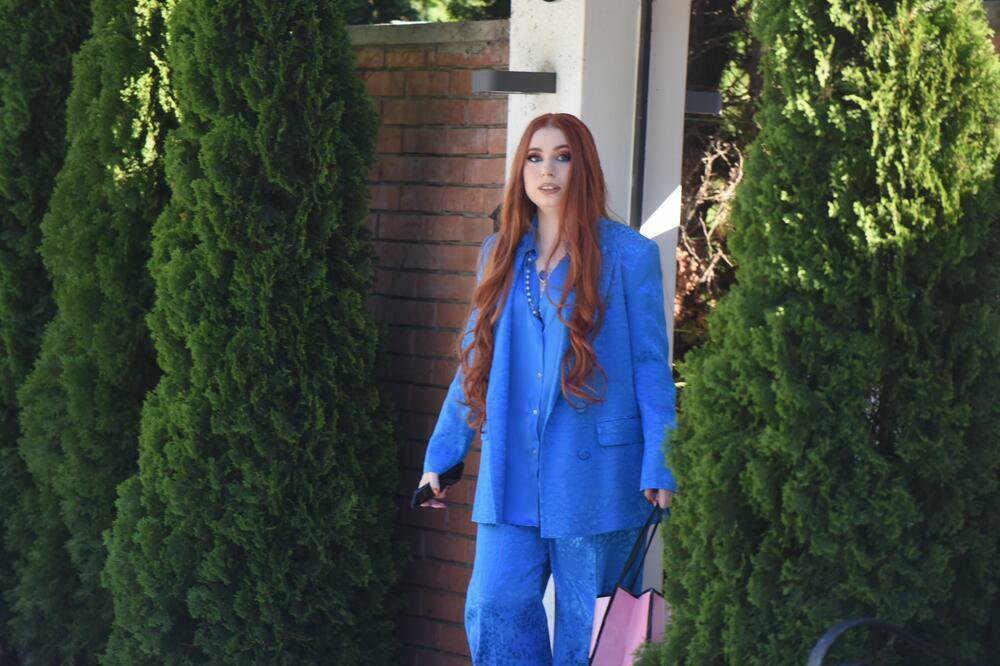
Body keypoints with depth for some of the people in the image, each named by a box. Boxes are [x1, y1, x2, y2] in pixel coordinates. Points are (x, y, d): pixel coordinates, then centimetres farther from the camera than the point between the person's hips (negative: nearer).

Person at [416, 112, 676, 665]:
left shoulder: (629, 255, -1)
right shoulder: (501, 255, 12)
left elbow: (652, 367, 0)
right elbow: (474, 363, 17)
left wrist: (658, 468, -6)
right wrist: (440, 455, 15)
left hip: (594, 472, -3)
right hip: (510, 474, 4)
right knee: (492, 610, -5)